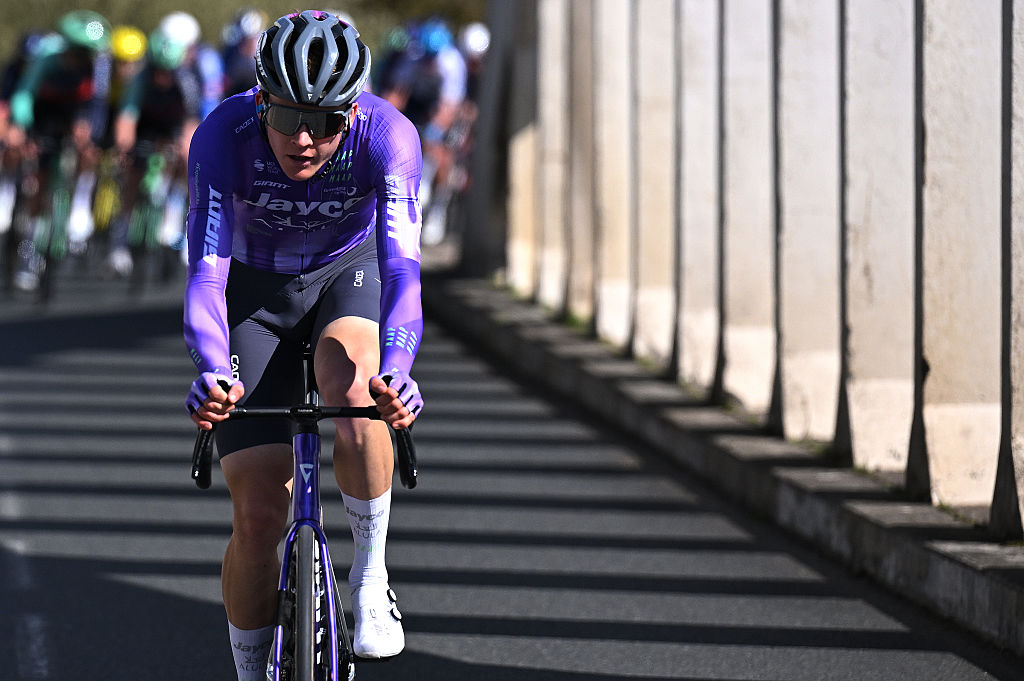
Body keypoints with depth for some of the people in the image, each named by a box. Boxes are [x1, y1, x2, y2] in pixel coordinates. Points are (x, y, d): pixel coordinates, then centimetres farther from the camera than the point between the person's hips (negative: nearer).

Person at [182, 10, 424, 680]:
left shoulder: (388, 136, -32)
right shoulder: (223, 136, -31)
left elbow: (402, 267, -40)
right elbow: (205, 272, -36)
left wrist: (396, 367, -58)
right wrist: (214, 370, -54)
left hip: (350, 273, 0)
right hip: (256, 290, 0)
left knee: (355, 387, -36)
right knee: (259, 516, -8)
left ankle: (371, 580, -16)